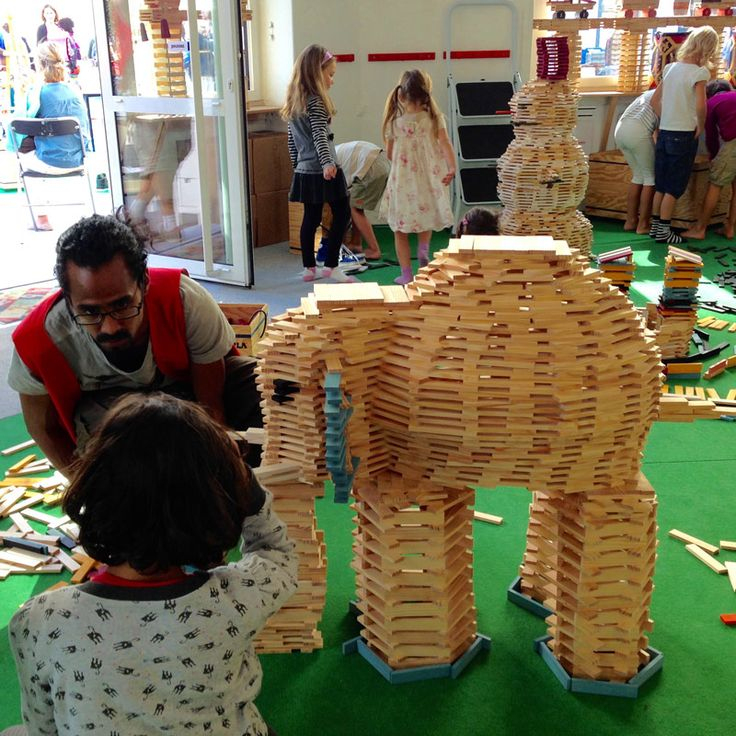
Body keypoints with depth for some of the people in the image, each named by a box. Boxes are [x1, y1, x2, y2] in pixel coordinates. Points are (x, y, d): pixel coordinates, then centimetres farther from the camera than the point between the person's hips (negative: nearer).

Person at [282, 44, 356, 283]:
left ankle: (309, 268, 15)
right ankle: (331, 266, 0)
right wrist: (327, 163, -32)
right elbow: (319, 137, -23)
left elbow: (292, 140, 17)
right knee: (342, 214, 2)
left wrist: (297, 165, 24)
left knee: (311, 218, 12)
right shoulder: (316, 102, -12)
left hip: (304, 171, 8)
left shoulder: (294, 102, 12)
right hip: (322, 172, -8)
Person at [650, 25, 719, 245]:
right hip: (684, 136, -6)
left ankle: (655, 226, 21)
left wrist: (666, 122, 13)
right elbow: (700, 106, -25)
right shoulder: (699, 72, -13)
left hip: (664, 133, 6)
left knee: (661, 185, 14)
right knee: (675, 187, 3)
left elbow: (655, 100, 11)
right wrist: (700, 127, -8)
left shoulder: (670, 68, 6)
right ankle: (663, 231, 6)